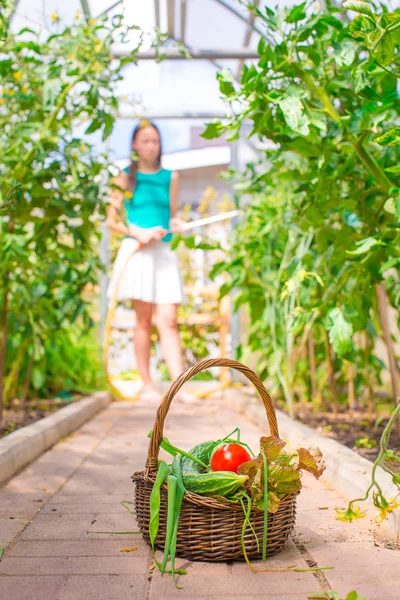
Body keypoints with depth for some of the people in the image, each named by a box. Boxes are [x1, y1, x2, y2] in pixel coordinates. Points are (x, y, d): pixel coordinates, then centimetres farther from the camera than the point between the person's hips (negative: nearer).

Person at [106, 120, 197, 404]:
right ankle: (147, 384, 7)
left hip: (164, 252, 2)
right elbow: (112, 220, 5)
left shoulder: (171, 177, 15)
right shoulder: (126, 177, 8)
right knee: (144, 319, 0)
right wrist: (138, 233, -11)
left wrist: (175, 223, -6)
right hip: (136, 251, -2)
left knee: (168, 320, -6)